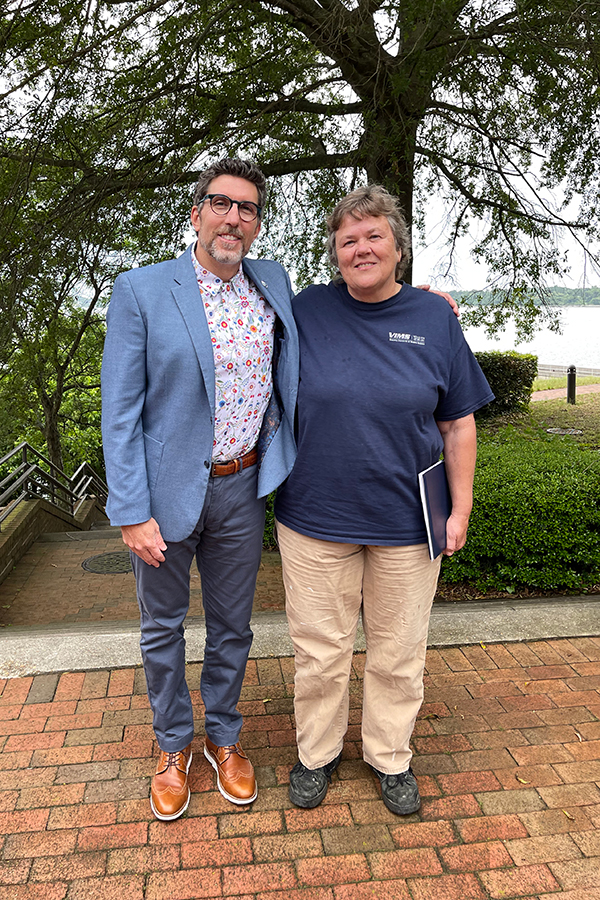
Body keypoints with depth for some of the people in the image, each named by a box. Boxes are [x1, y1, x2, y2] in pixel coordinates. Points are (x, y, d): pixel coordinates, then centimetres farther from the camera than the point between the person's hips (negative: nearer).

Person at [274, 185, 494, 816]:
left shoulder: (435, 319, 0)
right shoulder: (307, 310, -2)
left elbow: (458, 422, 4)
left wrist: (460, 508, 2)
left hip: (406, 523, 1)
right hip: (315, 517, 0)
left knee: (398, 652, 14)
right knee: (319, 649, 11)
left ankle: (390, 757, 38)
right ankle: (316, 753, 36)